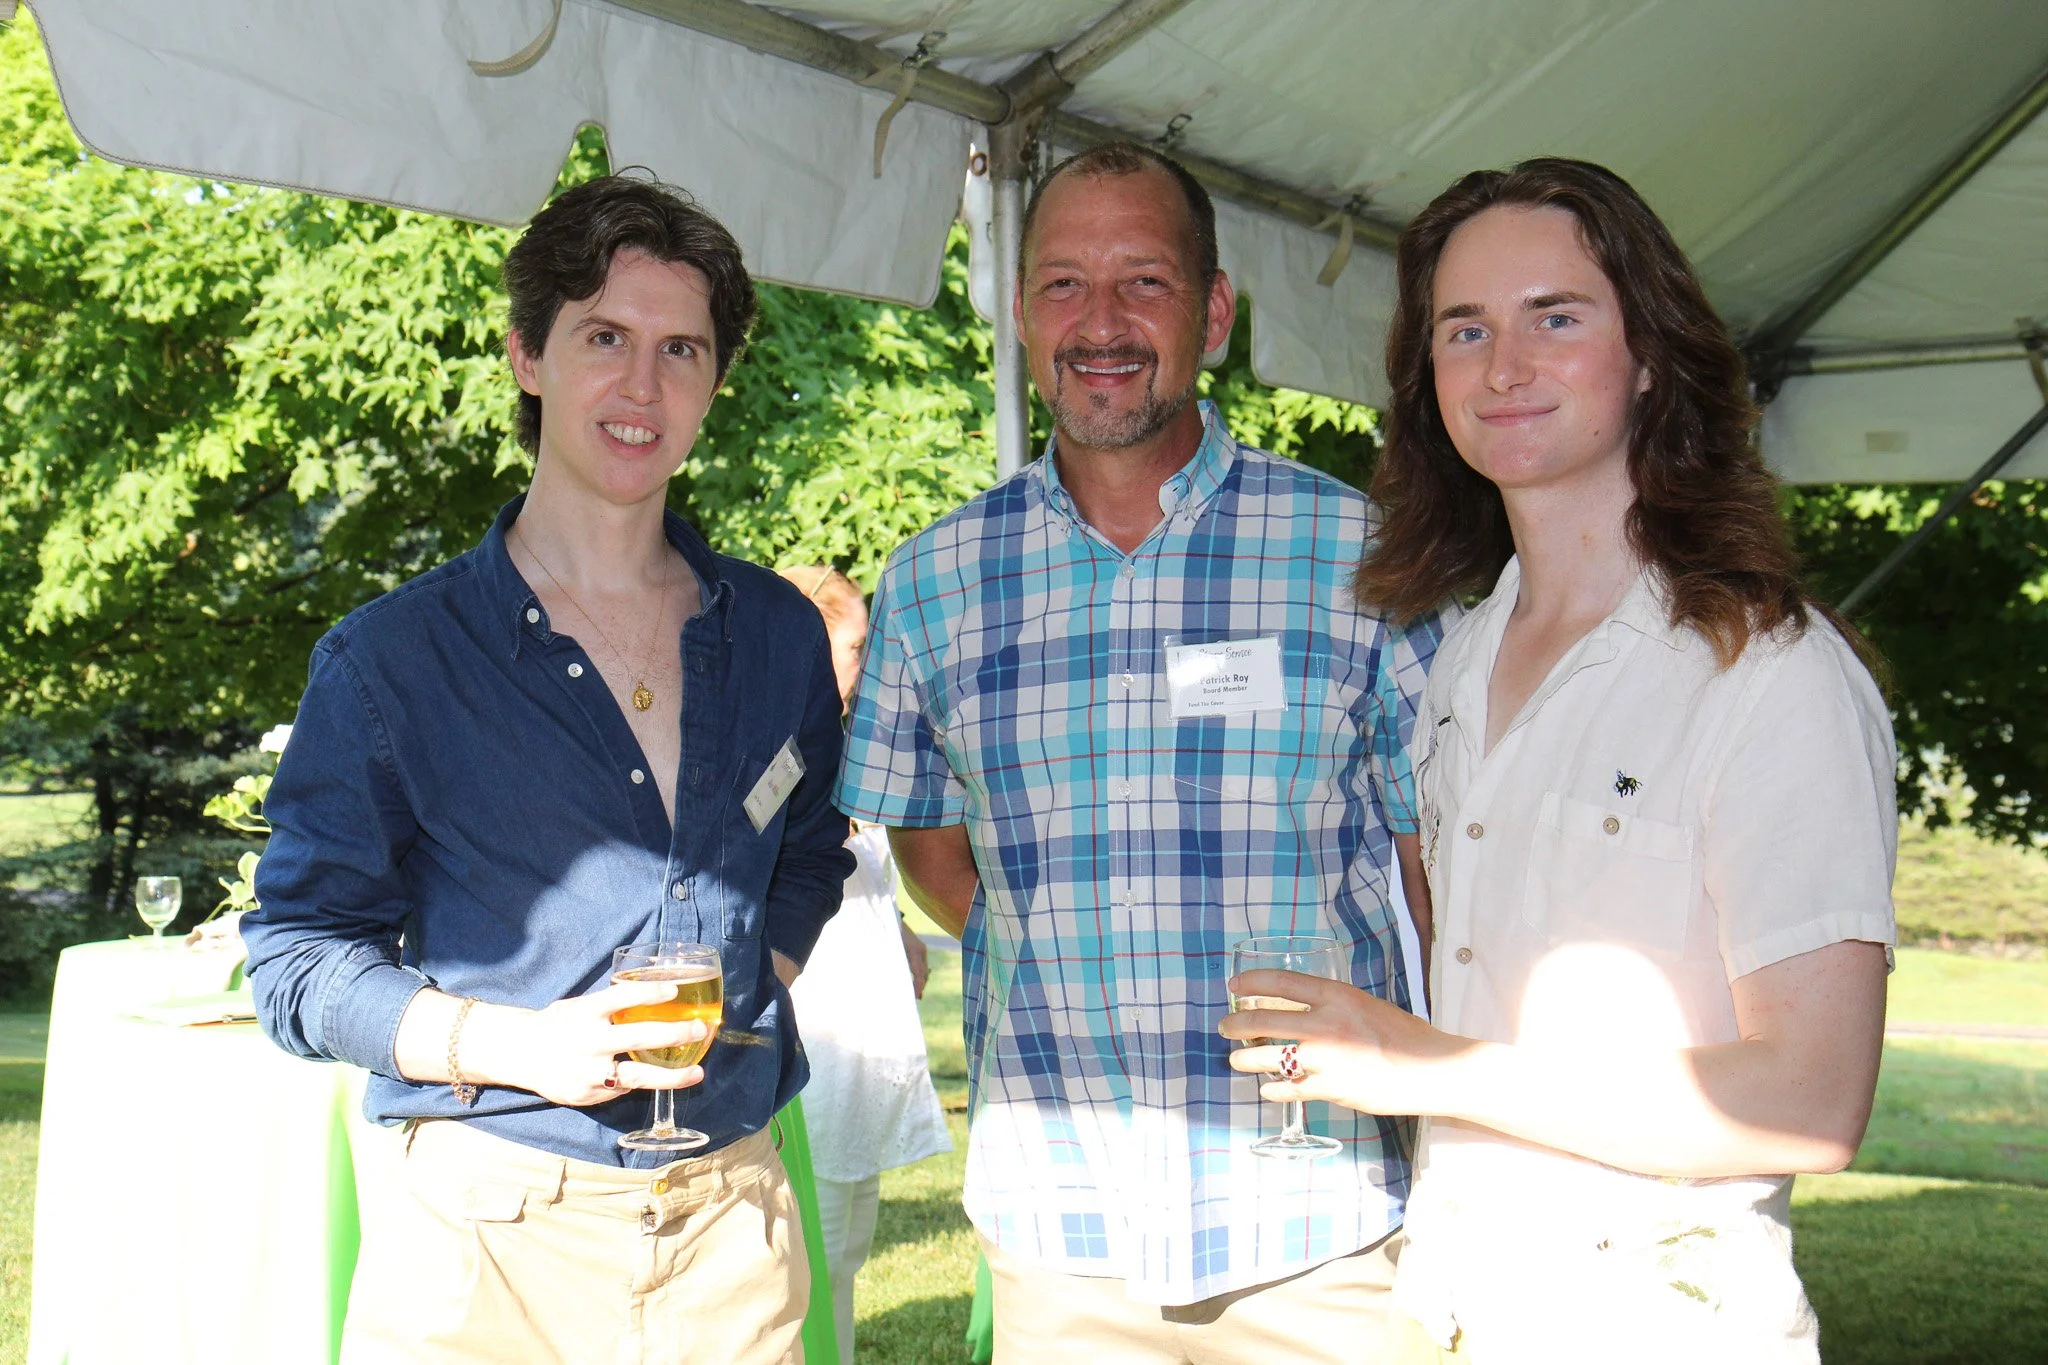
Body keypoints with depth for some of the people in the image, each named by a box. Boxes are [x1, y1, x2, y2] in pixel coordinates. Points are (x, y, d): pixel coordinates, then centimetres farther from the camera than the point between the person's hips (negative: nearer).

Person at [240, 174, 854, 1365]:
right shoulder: (392, 658, -3)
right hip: (484, 1231, -3)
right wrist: (518, 1046, -18)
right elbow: (298, 959, -2)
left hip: (731, 1221, 3)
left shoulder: (780, 637, 8)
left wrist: (760, 982, 2)